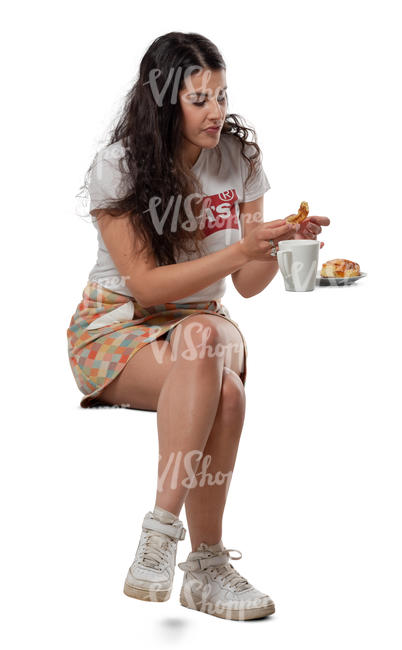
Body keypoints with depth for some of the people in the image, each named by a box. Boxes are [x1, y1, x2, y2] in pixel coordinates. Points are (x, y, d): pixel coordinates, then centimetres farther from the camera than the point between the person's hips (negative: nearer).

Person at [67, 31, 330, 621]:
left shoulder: (239, 159, 1)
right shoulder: (118, 167, -11)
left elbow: (247, 285, 3)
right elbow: (146, 286, -17)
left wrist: (278, 246, -19)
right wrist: (241, 249, -26)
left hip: (202, 324, 4)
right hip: (115, 330, -3)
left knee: (203, 335, -36)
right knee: (225, 392, -35)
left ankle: (161, 533, -30)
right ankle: (207, 563, -27)